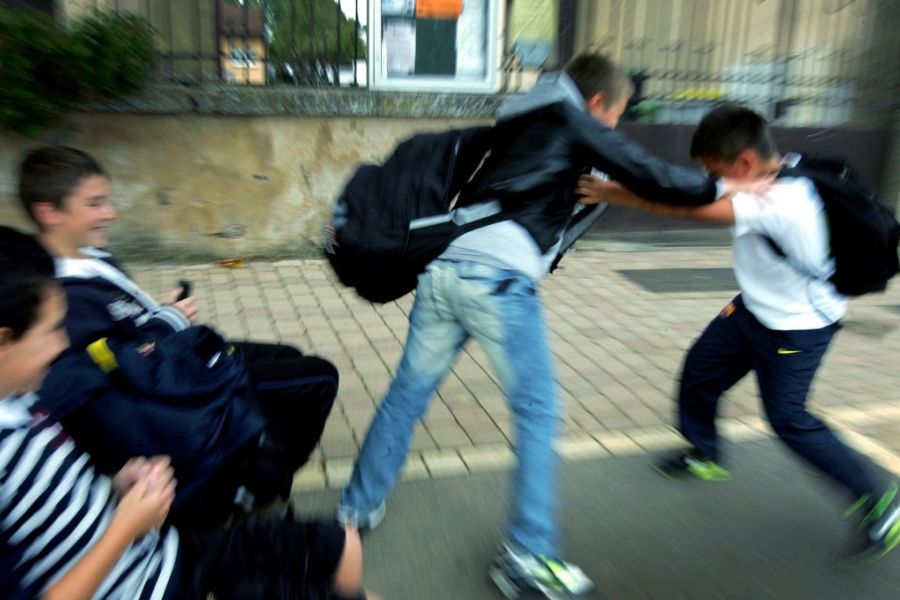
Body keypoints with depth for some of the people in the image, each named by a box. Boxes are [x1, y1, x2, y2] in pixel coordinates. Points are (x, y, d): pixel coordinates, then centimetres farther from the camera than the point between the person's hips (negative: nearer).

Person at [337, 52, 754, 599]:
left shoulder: (521, 122, 28)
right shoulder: (571, 120, 9)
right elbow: (648, 174, 7)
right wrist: (720, 187, 21)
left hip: (445, 263, 8)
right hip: (497, 275, -7)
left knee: (409, 392, 17)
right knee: (538, 412, 3)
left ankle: (358, 509, 29)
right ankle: (528, 554, 8)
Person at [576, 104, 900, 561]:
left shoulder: (776, 202, -37)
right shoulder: (784, 171, -8)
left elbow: (690, 207, -41)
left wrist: (609, 193, -36)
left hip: (797, 328, -9)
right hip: (755, 307, 9)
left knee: (788, 419, -2)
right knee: (701, 369, 11)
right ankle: (704, 455, 34)